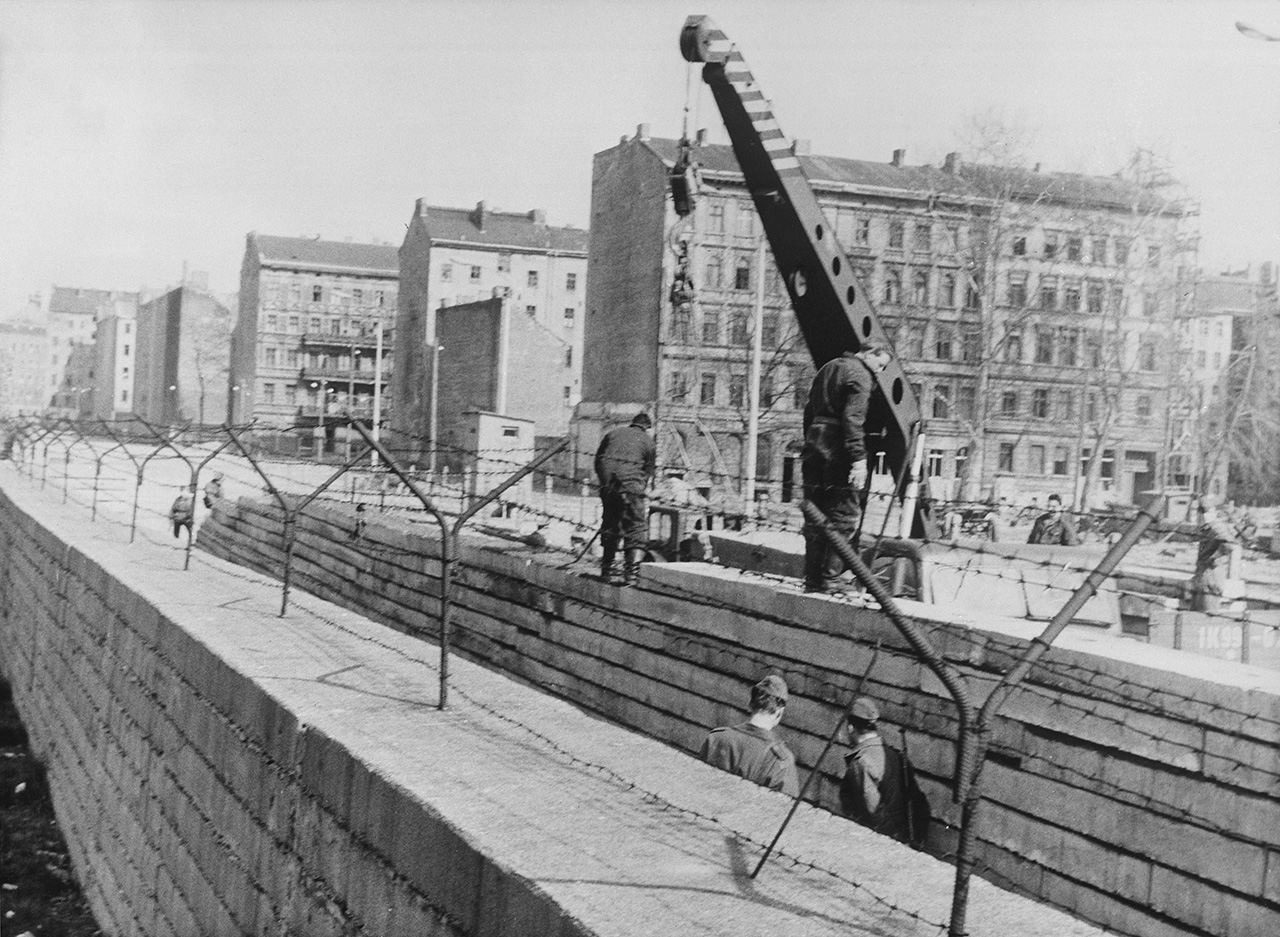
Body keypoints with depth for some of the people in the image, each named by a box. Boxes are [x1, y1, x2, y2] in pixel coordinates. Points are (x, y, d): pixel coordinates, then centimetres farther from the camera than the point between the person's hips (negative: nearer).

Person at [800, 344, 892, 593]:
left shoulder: (827, 368, 21)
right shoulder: (859, 375, -7)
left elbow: (809, 411, 23)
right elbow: (853, 418, -19)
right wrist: (859, 458, -22)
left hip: (814, 446, 8)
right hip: (837, 451, -8)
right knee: (845, 516, -2)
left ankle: (812, 579, 12)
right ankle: (828, 578, -5)